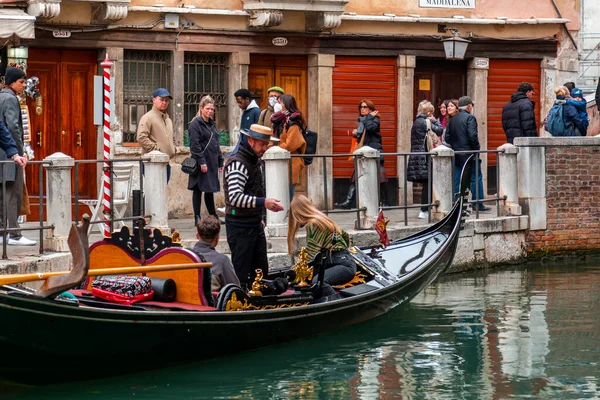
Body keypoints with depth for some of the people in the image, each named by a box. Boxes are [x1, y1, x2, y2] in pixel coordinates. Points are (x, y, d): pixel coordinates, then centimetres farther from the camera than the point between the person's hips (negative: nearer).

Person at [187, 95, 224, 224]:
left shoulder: (212, 124, 16)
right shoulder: (195, 124, -9)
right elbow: (195, 145, -15)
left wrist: (220, 161, 16)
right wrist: (201, 161, -21)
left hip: (212, 163, 8)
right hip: (201, 164, -8)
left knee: (210, 190, 12)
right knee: (198, 189, -2)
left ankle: (213, 217, 17)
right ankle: (197, 217, 1)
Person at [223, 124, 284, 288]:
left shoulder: (254, 162, 14)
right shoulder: (237, 164, -16)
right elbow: (235, 197, -28)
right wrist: (263, 202, -34)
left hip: (255, 224, 9)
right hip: (240, 227, -9)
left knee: (261, 270, 11)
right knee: (241, 274, -6)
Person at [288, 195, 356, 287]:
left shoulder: (312, 224, -11)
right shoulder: (322, 219, 19)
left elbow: (310, 255, -16)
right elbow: (345, 235, 32)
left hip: (343, 264, -10)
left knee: (317, 282, -32)